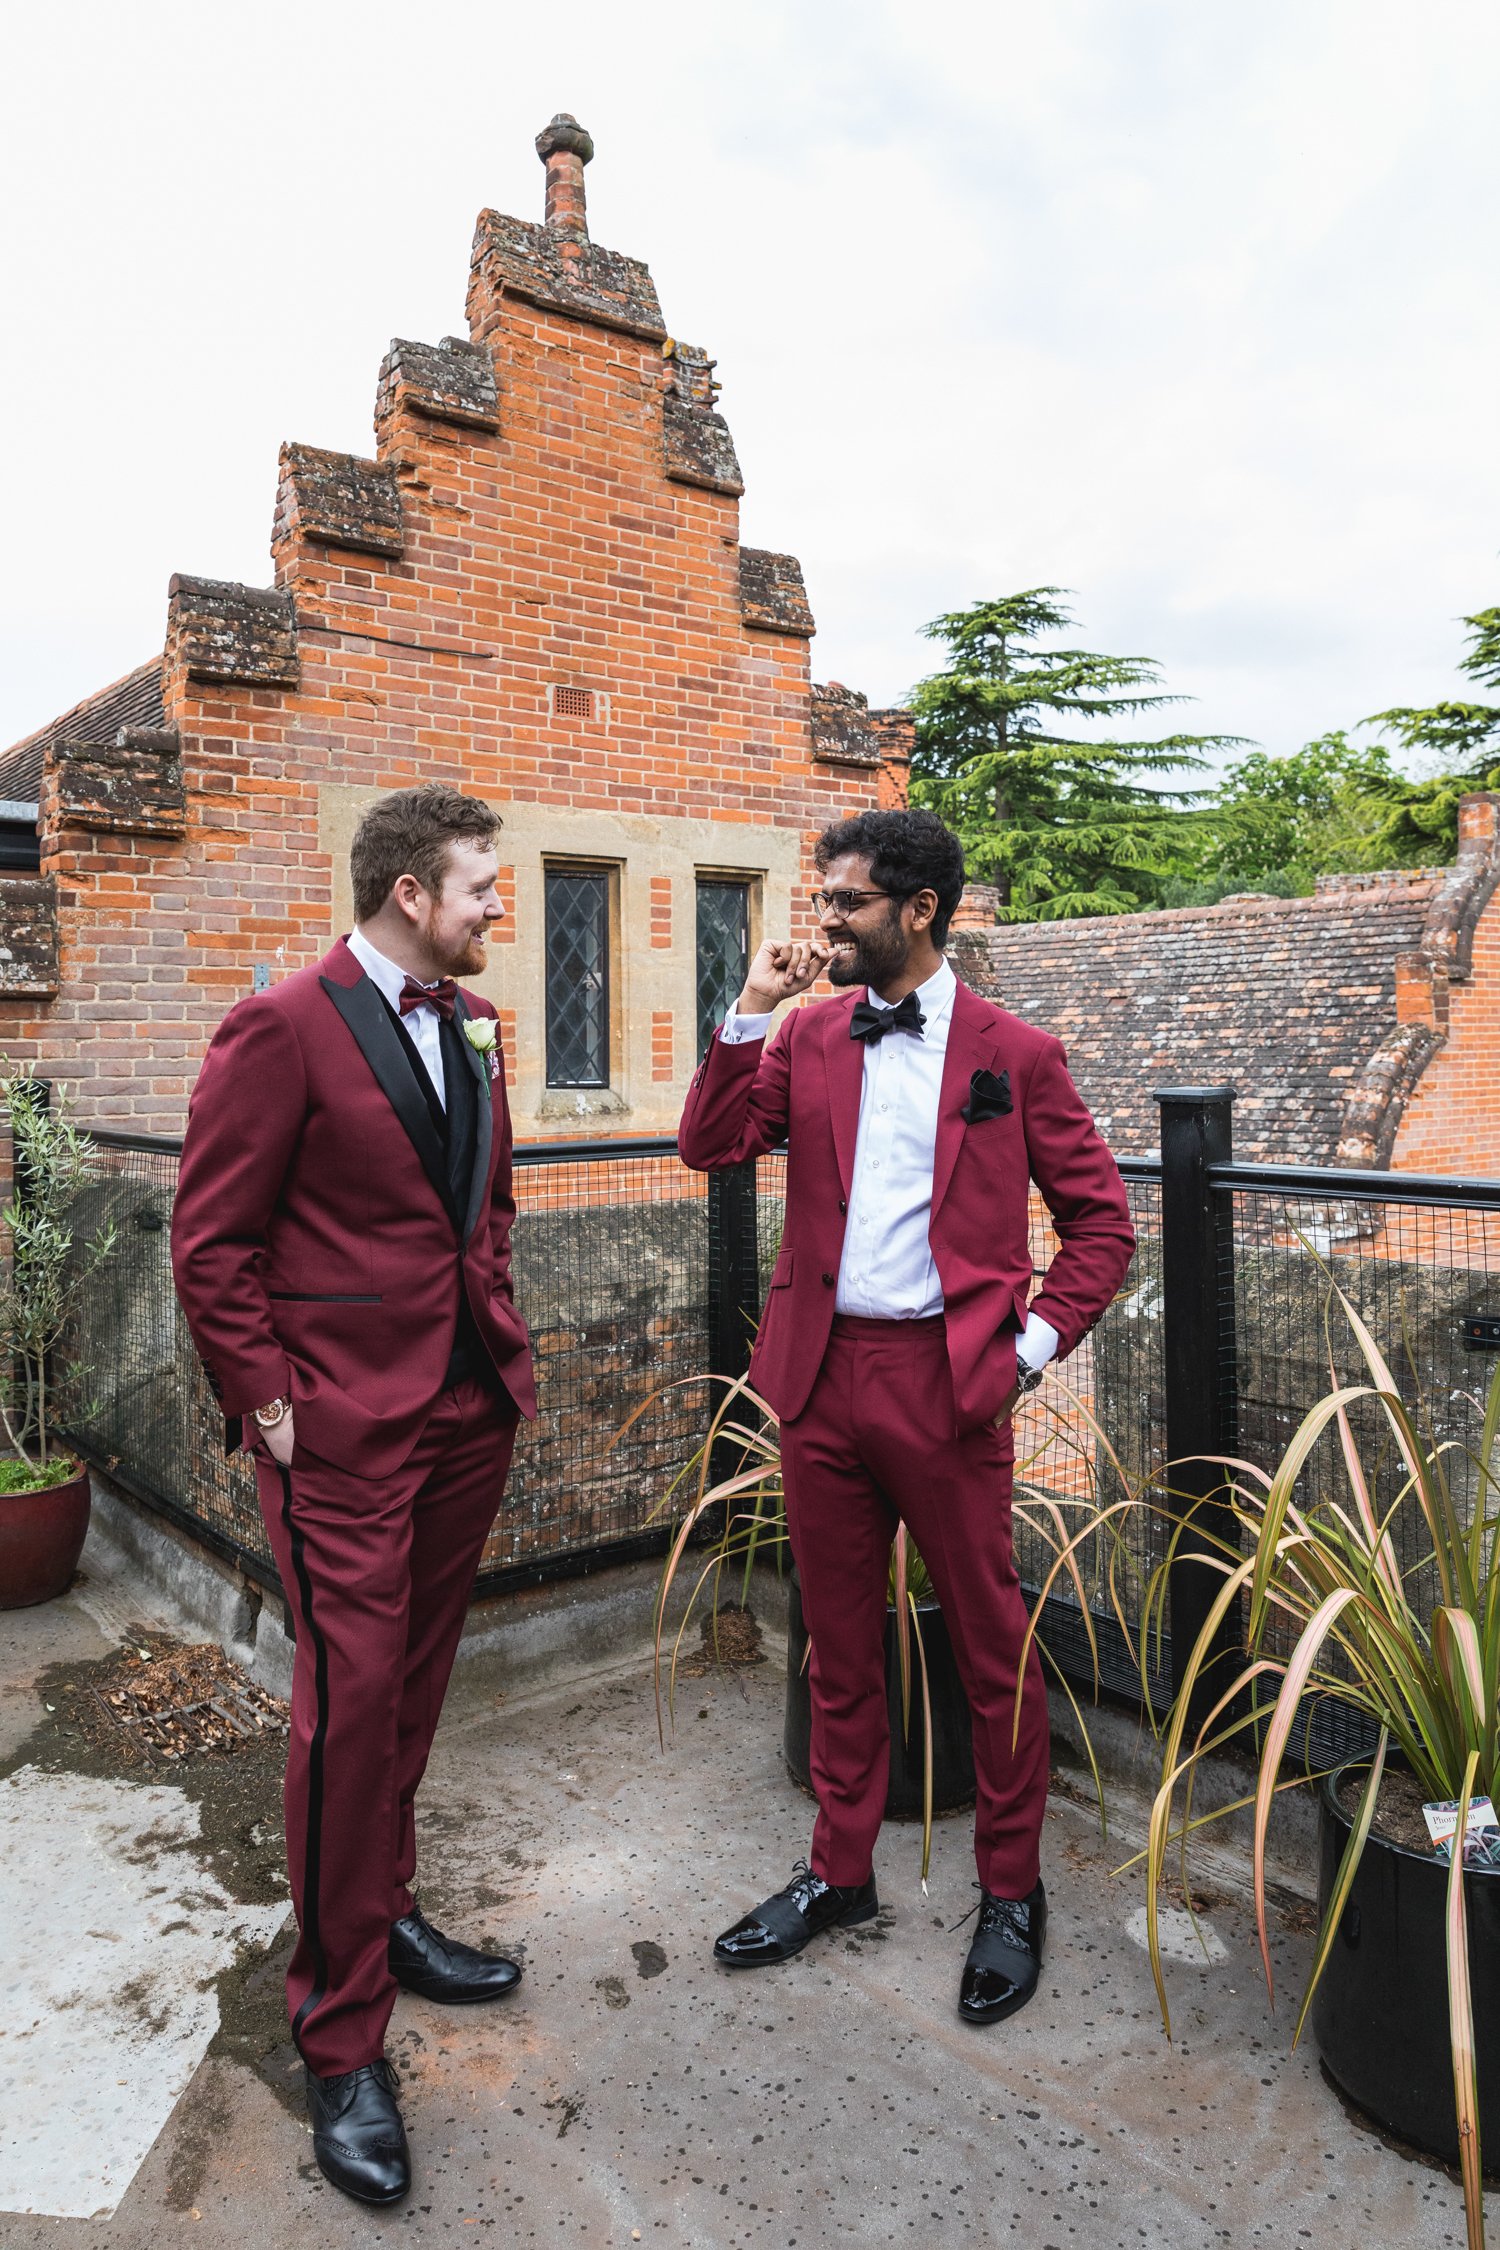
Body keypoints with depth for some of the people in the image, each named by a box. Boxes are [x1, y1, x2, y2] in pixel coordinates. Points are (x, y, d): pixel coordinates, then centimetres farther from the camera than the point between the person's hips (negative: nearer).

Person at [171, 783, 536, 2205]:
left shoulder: (471, 1025, 11)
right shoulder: (283, 1028, -11)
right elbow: (211, 1242, -10)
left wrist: (492, 1323, 13)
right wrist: (267, 1401, -11)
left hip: (469, 1406, 7)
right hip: (344, 1421, -7)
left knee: (413, 1684, 17)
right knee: (349, 1699, -2)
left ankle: (382, 1914, 38)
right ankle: (341, 2044, 14)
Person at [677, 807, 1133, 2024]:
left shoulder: (1015, 1053, -3)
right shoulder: (808, 1036, 7)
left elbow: (1102, 1220, 1)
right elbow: (710, 1146, -4)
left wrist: (1034, 1343, -8)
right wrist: (751, 1011, -10)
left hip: (947, 1378, -3)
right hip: (822, 1375, 4)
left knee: (992, 1645, 9)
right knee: (840, 1640, 17)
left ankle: (1011, 1891, 31)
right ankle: (842, 1870, 36)